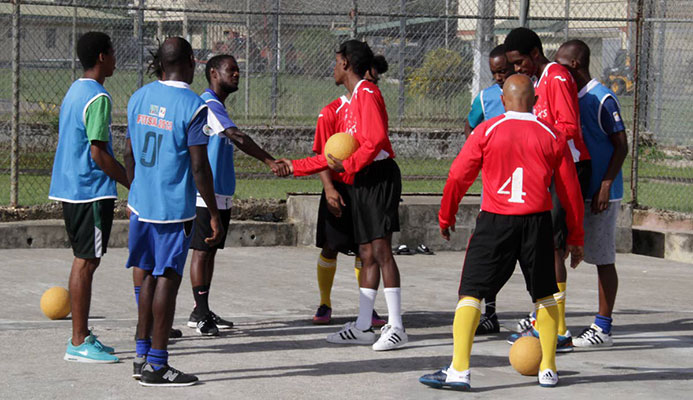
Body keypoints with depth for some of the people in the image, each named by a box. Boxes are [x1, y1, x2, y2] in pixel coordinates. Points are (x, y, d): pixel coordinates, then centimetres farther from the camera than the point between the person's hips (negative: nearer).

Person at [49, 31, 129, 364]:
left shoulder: (74, 92, 15)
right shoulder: (98, 98, -16)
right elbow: (98, 154, -20)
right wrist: (132, 183, -13)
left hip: (69, 188, 10)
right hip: (92, 190, -10)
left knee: (85, 260, 14)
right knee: (86, 262, -7)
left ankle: (82, 336, 19)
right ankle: (79, 343, -4)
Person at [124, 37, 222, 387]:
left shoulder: (139, 98, 7)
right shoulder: (192, 106, -13)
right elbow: (199, 166, -14)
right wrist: (214, 214, -8)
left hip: (142, 203, 7)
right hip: (175, 208, -7)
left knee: (150, 275, 17)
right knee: (167, 279, -2)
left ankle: (142, 355, 22)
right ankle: (156, 366, 0)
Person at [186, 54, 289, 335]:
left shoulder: (217, 105, 17)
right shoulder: (208, 104, -15)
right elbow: (237, 138, -26)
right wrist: (270, 161, -32)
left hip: (221, 194, 10)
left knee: (211, 250, 12)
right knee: (202, 251, -6)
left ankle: (202, 312, 18)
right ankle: (201, 315, -4)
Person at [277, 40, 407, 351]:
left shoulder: (367, 93, -8)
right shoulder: (353, 101, 23)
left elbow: (376, 139, -21)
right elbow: (335, 154, 27)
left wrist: (348, 165, -19)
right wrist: (296, 167, 28)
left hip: (378, 177, -10)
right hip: (362, 182, 10)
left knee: (380, 249, -13)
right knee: (366, 253, 10)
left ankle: (396, 328, -14)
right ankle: (363, 327, 12)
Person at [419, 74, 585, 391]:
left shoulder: (487, 131, 1)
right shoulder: (551, 135, 6)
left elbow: (458, 177, 2)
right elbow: (570, 189, 8)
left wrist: (445, 218, 16)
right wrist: (575, 237, 17)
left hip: (495, 222, -2)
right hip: (537, 222, 2)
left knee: (471, 293, 1)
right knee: (544, 295, 17)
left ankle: (459, 370, -9)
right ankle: (548, 370, 20)